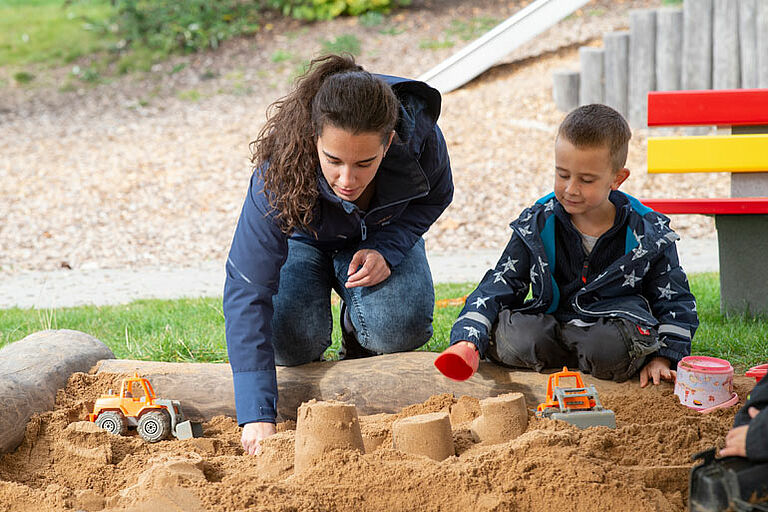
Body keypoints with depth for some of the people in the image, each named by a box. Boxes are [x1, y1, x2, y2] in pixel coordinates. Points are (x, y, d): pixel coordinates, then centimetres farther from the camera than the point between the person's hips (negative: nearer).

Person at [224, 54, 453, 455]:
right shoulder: (280, 170, -40)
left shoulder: (419, 137, -34)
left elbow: (434, 197, -8)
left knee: (400, 328, -26)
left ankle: (359, 334, 10)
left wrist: (386, 249, -28)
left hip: (383, 236, 1)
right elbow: (247, 289, -41)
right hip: (301, 239, -1)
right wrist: (257, 416, -49)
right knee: (292, 341, -27)